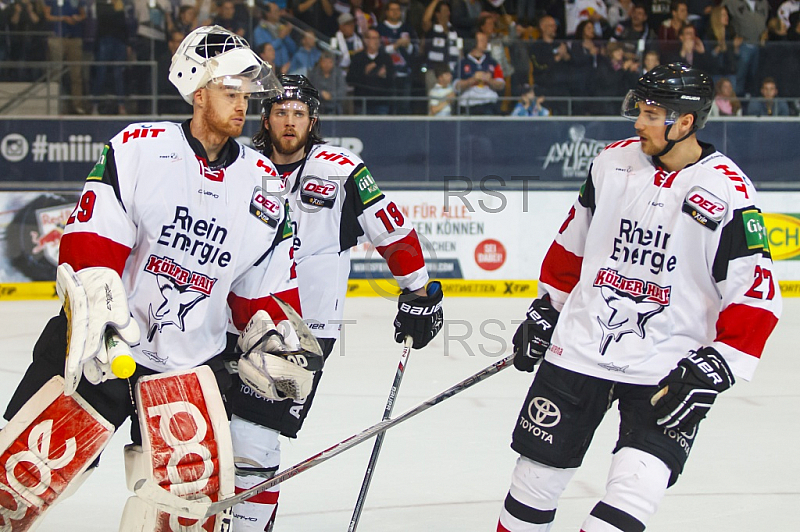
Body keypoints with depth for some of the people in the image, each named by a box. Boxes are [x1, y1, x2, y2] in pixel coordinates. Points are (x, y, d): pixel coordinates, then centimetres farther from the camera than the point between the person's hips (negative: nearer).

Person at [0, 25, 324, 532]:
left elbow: (265, 286, 14)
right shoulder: (138, 148, -5)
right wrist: (98, 315, -23)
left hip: (193, 361, 4)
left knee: (197, 489, -2)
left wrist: (278, 338, 1)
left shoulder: (263, 182, 8)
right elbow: (89, 241, -11)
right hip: (100, 347, -3)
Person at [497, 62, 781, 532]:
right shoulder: (613, 163, 2)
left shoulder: (728, 194, -13)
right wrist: (545, 312, 20)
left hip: (667, 366, -4)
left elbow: (756, 298, -11)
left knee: (635, 492, -15)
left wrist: (713, 369, -17)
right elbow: (571, 245, 17)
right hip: (580, 347, 4)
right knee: (538, 475, 7)